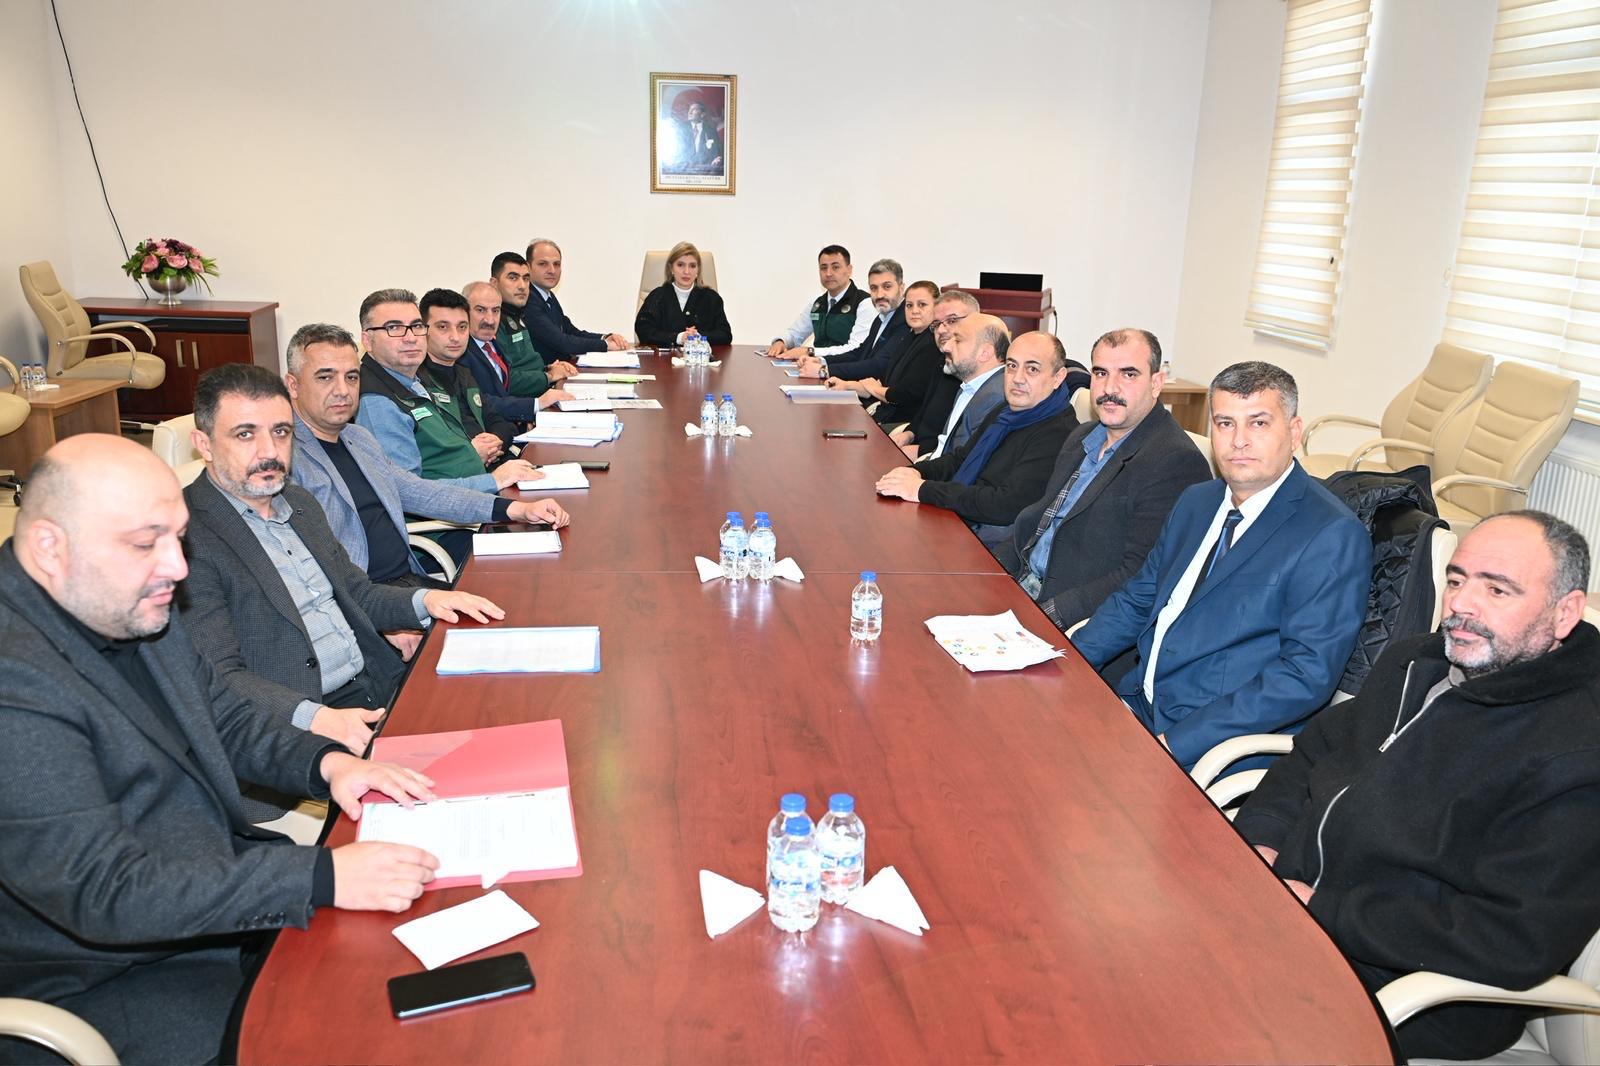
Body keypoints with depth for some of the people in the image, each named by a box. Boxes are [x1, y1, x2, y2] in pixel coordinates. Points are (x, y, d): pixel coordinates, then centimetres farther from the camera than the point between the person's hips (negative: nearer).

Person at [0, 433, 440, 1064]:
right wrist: (324, 877, -32)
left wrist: (324, 761, -6)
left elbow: (223, 716, 13)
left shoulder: (136, 604, 0)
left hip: (225, 877, 8)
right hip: (114, 983, -8)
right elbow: (105, 892, -30)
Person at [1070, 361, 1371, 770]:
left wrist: (1177, 742, -25)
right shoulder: (1196, 501, 13)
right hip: (1137, 699, 7)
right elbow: (1137, 598, 18)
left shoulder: (1333, 536, -12)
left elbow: (1307, 673, -20)